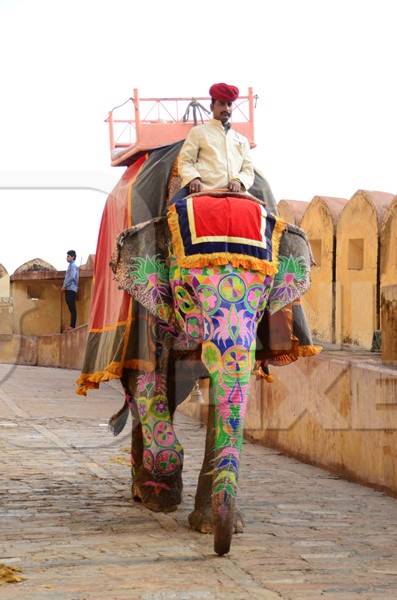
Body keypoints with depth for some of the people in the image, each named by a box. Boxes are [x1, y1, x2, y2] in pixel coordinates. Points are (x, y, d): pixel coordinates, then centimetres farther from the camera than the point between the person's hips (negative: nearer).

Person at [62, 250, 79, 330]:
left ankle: (72, 326, -14)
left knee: (72, 308, -11)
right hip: (69, 290, 10)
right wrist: (65, 285, 12)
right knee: (71, 308, 9)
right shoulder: (71, 265, 22)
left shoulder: (73, 266, -8)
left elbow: (72, 277, -19)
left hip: (71, 289, -10)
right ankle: (72, 325, 10)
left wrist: (64, 285, -13)